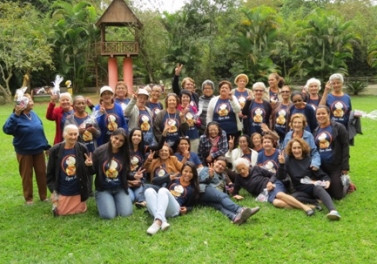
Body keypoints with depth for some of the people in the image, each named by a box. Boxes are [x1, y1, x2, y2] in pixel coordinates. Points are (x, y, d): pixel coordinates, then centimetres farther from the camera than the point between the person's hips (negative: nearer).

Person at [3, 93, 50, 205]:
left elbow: (41, 130, 11)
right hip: (24, 152, -5)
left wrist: (46, 146, 11)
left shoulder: (33, 114, 4)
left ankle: (44, 196, 25)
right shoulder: (16, 117, -14)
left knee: (42, 173, 10)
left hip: (38, 150, 5)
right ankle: (28, 198, 22)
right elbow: (7, 130, -32)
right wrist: (15, 115, -37)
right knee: (26, 175, 7)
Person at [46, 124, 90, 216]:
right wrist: (53, 190, -10)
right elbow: (50, 173, -4)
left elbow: (88, 171, 1)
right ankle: (56, 202, 38)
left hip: (78, 190, 1)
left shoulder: (82, 148, -8)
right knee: (61, 212, 7)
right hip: (62, 190, -1)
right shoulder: (55, 150, -11)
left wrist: (88, 165, -22)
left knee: (80, 211, 9)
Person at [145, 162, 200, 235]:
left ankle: (157, 222, -59)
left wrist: (186, 209, 0)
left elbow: (190, 205, 23)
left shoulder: (192, 189, 24)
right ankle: (162, 221, -50)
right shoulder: (174, 179, 27)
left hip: (174, 208, -3)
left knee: (163, 190, -33)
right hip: (158, 207, 3)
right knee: (149, 191, -29)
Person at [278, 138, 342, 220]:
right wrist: (281, 164, -17)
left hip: (315, 186, -2)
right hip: (300, 190, 2)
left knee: (318, 188, -38)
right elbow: (281, 177, -2)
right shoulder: (288, 161, 7)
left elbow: (321, 174, 5)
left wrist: (327, 180, -16)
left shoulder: (309, 160, 8)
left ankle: (333, 211, -57)